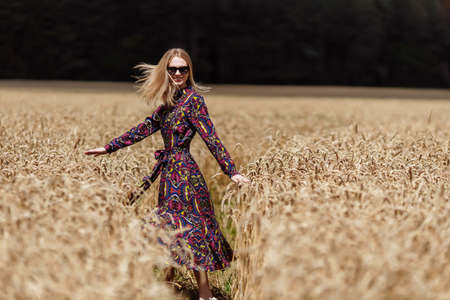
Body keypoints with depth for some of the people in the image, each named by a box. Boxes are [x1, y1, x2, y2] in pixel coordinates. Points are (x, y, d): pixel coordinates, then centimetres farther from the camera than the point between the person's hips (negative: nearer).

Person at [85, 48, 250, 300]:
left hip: (183, 173, -8)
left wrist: (232, 171, -22)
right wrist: (109, 148, 20)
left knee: (189, 230, -7)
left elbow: (211, 137, -16)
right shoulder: (169, 102, 13)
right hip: (170, 172, 8)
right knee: (171, 231, 12)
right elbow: (147, 127, 18)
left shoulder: (192, 99, -11)